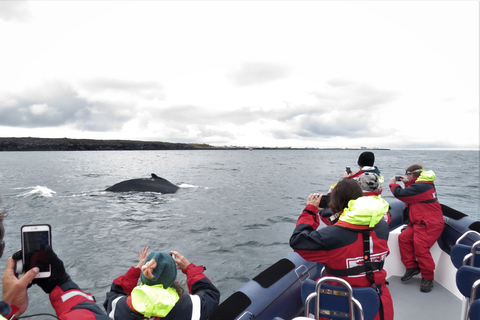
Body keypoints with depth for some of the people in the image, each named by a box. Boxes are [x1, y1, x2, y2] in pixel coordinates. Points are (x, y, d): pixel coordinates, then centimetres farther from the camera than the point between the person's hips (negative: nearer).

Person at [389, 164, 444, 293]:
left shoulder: (421, 187, -20)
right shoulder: (424, 184, 14)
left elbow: (400, 193, -20)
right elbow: (413, 192, 32)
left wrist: (393, 184, -1)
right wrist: (407, 183, 22)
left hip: (429, 224, -11)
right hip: (419, 222, 11)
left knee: (420, 246, -19)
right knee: (403, 238, 1)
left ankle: (428, 278, -6)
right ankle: (412, 267, 9)